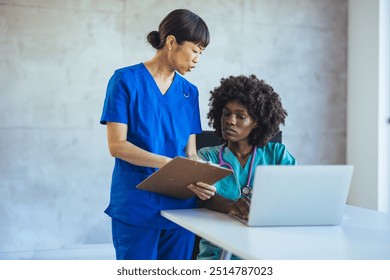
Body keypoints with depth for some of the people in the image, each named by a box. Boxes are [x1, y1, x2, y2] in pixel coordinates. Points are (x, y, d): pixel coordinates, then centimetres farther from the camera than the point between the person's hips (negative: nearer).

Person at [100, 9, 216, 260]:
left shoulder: (189, 92, 10)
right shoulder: (126, 80, -5)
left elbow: (190, 152, 8)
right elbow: (117, 145, -12)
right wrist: (168, 163, -23)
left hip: (179, 208, 5)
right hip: (136, 208, -4)